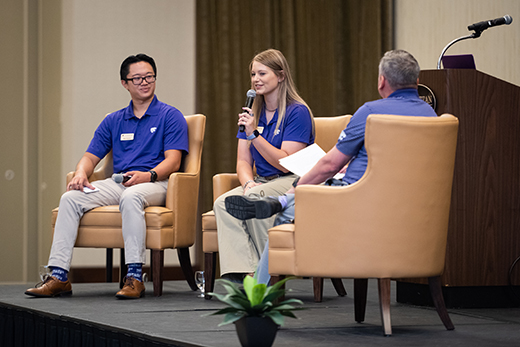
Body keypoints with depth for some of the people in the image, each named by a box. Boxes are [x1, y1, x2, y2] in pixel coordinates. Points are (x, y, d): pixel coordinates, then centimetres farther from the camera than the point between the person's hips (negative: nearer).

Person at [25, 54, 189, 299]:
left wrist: (149, 175, -24)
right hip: (118, 183, 5)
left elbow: (173, 160, -4)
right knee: (70, 198, -20)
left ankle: (135, 277, -41)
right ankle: (59, 276, -25)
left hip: (154, 184, -5)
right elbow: (91, 156, 17)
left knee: (130, 197, -40)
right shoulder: (113, 121, 22)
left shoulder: (170, 116, 7)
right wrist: (81, 173, -8)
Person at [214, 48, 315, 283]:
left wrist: (254, 134, -21)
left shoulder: (298, 112, -7)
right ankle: (239, 275, -36)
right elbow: (243, 161, 10)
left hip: (293, 182, -6)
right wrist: (248, 182, -13)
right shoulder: (253, 113, 14)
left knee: (254, 198, -36)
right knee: (223, 203, -25)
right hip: (261, 183, 6)